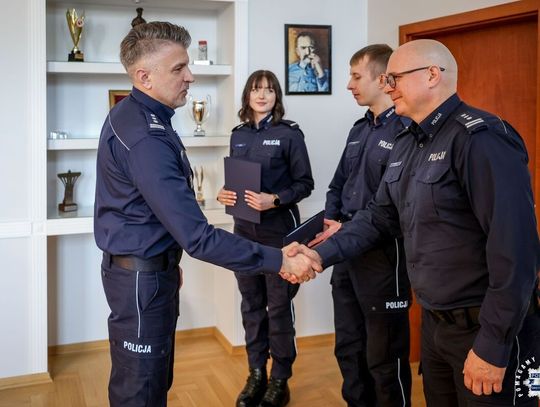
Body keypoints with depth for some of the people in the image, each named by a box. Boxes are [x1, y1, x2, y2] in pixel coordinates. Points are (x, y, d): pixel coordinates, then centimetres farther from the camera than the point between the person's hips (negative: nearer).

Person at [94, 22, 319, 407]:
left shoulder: (129, 114, 6)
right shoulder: (146, 138, -27)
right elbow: (197, 236, -30)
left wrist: (168, 261, 23)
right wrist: (278, 261, -27)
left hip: (144, 265, 10)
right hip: (143, 274, -10)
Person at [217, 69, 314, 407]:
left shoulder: (289, 133, -6)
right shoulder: (239, 135, 9)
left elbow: (305, 183, -7)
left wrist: (275, 199, -22)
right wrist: (225, 194, -5)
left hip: (279, 230, -5)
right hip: (245, 229, 5)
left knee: (279, 304, 3)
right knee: (251, 304, 12)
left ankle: (280, 380, 18)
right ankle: (256, 374, 26)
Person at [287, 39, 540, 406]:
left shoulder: (481, 139, -21)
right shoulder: (407, 144, 9)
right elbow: (380, 217, 12)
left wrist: (493, 345, -23)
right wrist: (322, 254, -2)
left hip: (484, 328, -8)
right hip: (434, 321, 8)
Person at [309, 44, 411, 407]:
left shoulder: (406, 131, -15)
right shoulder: (360, 130, 13)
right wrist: (329, 221, 1)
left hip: (383, 254, -8)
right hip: (347, 253, 9)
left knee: (384, 355, 7)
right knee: (348, 348, 19)